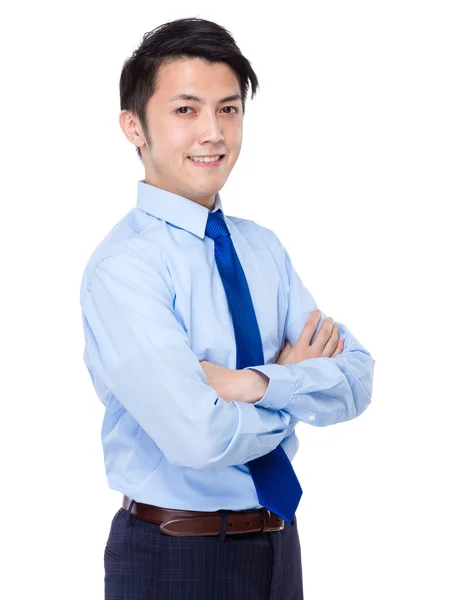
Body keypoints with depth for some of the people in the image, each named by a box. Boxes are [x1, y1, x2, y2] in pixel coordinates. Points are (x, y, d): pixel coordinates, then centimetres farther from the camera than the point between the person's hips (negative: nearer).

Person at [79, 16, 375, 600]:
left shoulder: (262, 247, 5)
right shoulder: (122, 266, -17)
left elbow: (357, 378, -4)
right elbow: (201, 437, -27)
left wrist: (257, 384, -22)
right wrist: (296, 385, -9)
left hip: (278, 544, 6)